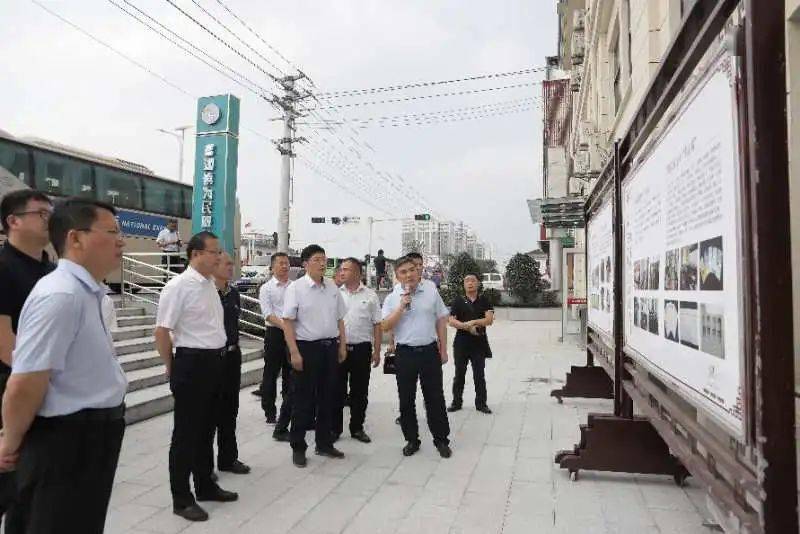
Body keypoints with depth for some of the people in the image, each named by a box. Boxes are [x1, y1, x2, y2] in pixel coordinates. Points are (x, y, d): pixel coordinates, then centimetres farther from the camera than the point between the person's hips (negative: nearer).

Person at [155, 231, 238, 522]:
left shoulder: (210, 284, 9)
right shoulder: (178, 286, -16)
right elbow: (162, 331, -15)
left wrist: (216, 359, 16)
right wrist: (173, 368, -5)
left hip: (214, 362, 8)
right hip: (192, 362, -8)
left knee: (207, 428, 19)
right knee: (186, 432, 5)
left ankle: (205, 485, 35)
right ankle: (181, 498, 20)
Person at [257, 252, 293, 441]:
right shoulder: (266, 288, -2)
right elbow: (268, 314, -11)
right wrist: (285, 327, -23)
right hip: (275, 333, -2)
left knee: (291, 375, 10)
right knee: (271, 374, 9)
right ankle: (270, 412, 28)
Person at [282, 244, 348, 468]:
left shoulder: (332, 288, 7)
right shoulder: (296, 288, -8)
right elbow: (287, 322, -11)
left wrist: (342, 345, 11)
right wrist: (294, 352, -16)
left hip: (330, 347, 5)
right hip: (306, 347, -5)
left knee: (327, 397, 14)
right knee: (303, 400, 4)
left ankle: (324, 443, 29)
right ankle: (298, 447, 19)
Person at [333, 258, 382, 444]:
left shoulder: (370, 296, 2)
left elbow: (377, 325, 4)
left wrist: (377, 351, 0)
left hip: (362, 348, 0)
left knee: (360, 392, 9)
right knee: (337, 390, 7)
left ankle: (357, 428, 23)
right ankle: (335, 428, 19)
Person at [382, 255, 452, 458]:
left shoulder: (431, 291, 2)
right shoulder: (392, 298, 1)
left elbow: (441, 321, 6)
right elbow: (385, 326, -7)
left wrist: (443, 349, 4)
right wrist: (401, 306, -16)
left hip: (430, 350, 0)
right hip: (405, 353, 0)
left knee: (435, 398, 7)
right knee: (406, 400, 8)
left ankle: (441, 440, 21)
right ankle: (411, 440, 24)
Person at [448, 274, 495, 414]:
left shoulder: (484, 300, 4)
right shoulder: (458, 301, 3)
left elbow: (489, 320, -6)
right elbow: (451, 321, -5)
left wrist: (473, 322, -18)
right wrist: (467, 327, -17)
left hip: (479, 343, 0)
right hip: (461, 343, 0)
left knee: (479, 375, 5)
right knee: (459, 374, 9)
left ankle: (481, 403, 17)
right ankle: (456, 402, 20)